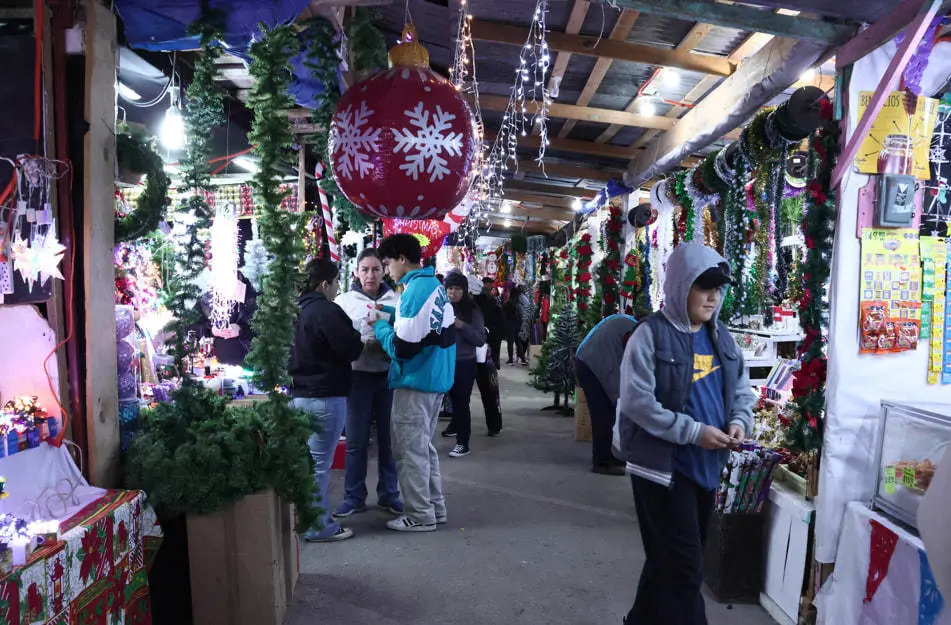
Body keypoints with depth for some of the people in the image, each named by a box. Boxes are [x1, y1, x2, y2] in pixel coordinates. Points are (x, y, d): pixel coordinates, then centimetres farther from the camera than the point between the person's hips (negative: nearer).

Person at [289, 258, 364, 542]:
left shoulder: (297, 310, 10)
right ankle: (319, 526, 6)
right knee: (319, 463, -2)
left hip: (300, 394, 9)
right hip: (325, 397, -9)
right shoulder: (327, 311, -17)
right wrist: (360, 338, 4)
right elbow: (351, 350, -18)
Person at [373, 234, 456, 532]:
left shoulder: (415, 290, -19)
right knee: (424, 447, 19)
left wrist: (380, 327, -5)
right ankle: (435, 506, 27)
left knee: (409, 451, 2)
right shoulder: (436, 286, 9)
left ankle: (419, 515, 10)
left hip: (415, 383, -9)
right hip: (435, 380, 9)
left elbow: (403, 348, -21)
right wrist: (391, 316, 11)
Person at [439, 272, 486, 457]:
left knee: (462, 401, -2)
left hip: (465, 363, -3)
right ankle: (456, 426, 43)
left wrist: (462, 326, -20)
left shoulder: (472, 310, -7)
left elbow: (481, 339, -9)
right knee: (454, 398, 20)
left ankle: (463, 442, 8)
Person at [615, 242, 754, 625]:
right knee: (683, 566, 0)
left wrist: (740, 421, -5)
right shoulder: (651, 334, -14)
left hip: (706, 464, 7)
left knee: (671, 560, 20)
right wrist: (694, 431, -22)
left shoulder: (721, 336, 7)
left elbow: (741, 387, 16)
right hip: (662, 464, -7)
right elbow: (637, 402, -20)